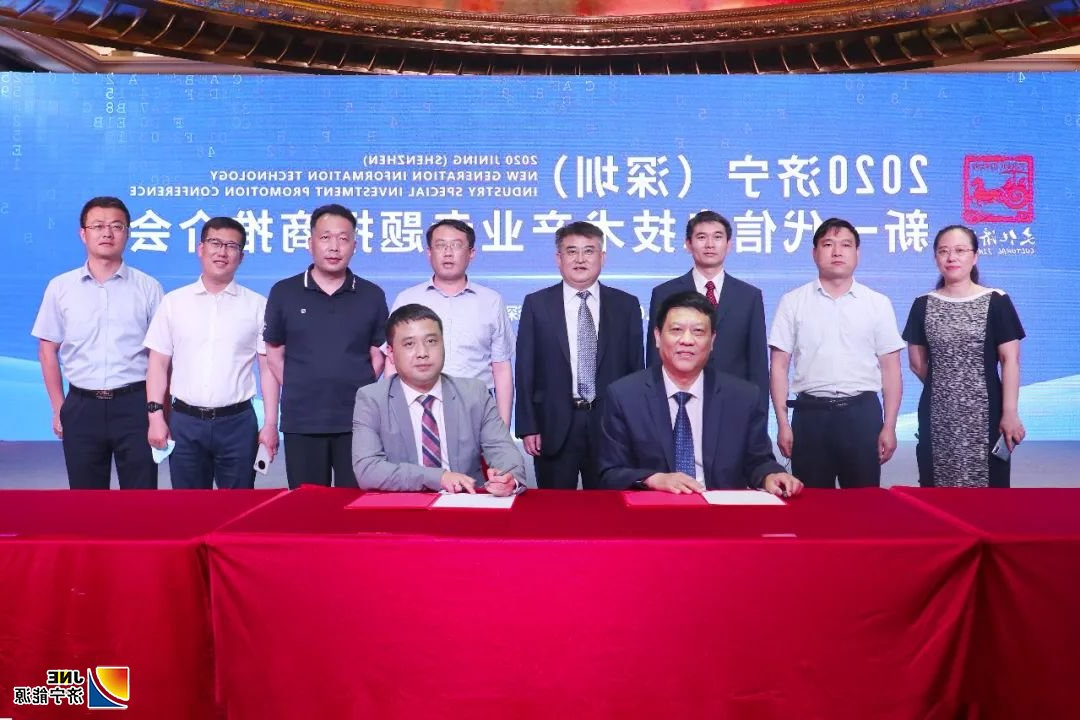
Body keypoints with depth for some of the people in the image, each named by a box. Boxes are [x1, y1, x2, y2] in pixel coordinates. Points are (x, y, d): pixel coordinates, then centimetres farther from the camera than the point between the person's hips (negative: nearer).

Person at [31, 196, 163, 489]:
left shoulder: (148, 287, 0)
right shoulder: (60, 287, 4)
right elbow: (48, 351, 9)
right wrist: (59, 408, 5)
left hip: (135, 404, -1)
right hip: (82, 407, 2)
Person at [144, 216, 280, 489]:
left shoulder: (258, 305, 2)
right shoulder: (173, 302, 5)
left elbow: (268, 367, 2)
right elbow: (159, 364, 6)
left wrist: (270, 423, -3)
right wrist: (156, 416, -2)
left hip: (238, 422, -1)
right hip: (184, 422, 1)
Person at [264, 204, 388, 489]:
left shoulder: (372, 296, 5)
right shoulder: (283, 292, 4)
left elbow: (379, 355, 8)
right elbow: (274, 354, 10)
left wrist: (360, 392, 1)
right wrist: (298, 391, 4)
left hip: (358, 420, 0)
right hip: (301, 422, 0)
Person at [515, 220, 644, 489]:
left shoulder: (626, 305, 5)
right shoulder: (536, 304, 3)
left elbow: (636, 368, 6)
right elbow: (526, 369, 2)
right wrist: (527, 427, -3)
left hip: (610, 426, 1)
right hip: (554, 427, 0)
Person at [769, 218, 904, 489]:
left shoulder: (878, 303, 5)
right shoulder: (793, 302, 3)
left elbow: (890, 368, 5)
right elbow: (779, 366, 2)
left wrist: (889, 427, -1)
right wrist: (782, 423, -4)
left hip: (862, 413, 1)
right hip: (810, 413, 0)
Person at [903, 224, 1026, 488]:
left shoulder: (996, 302, -1)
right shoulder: (923, 305, 5)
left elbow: (1010, 360, -5)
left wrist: (1010, 413, -10)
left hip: (985, 414, -2)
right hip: (937, 416, 2)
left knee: (987, 481, 2)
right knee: (938, 484, 5)